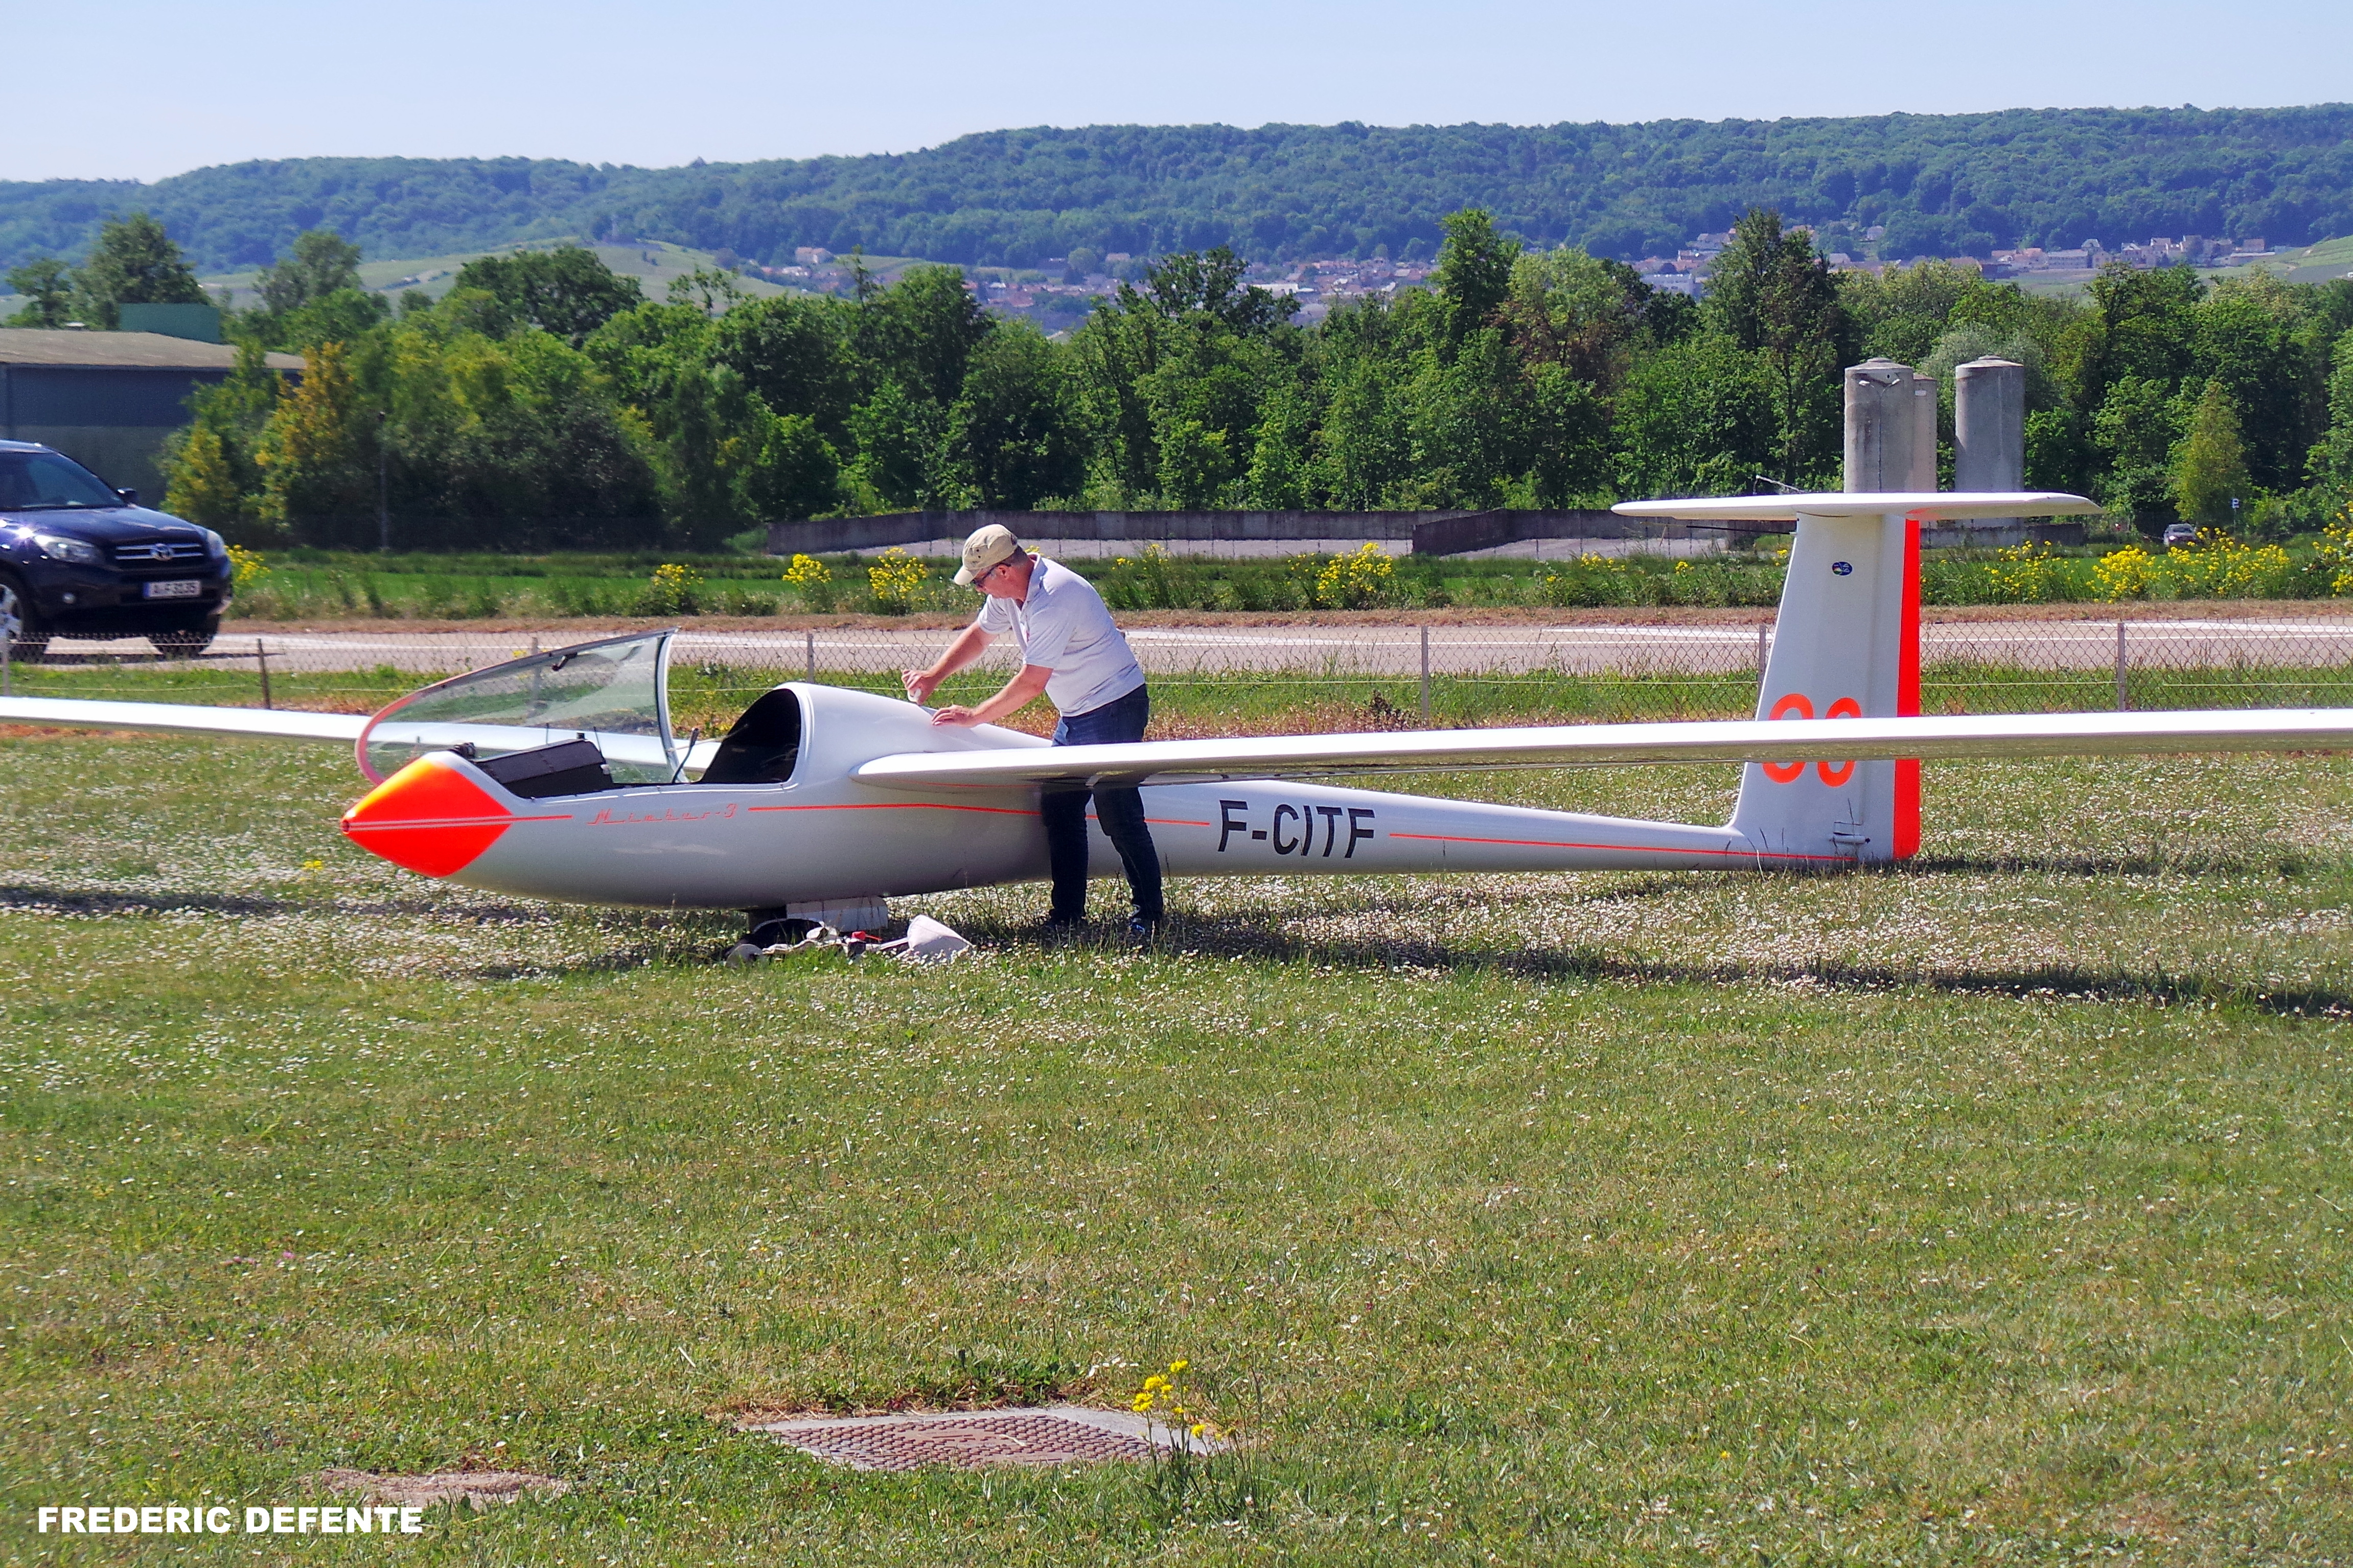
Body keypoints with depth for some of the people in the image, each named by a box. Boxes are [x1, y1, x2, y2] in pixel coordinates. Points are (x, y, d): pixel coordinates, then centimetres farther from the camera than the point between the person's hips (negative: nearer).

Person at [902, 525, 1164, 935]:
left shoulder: (1053, 598, -27)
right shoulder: (1010, 590, 3)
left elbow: (1032, 683, -25)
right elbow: (980, 635, 22)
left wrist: (973, 717, -15)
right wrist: (933, 676, 10)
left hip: (1114, 707, -10)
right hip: (1076, 713, 10)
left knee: (1118, 816, -10)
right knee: (1059, 808, 8)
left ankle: (1149, 916, -4)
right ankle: (1068, 912, 12)